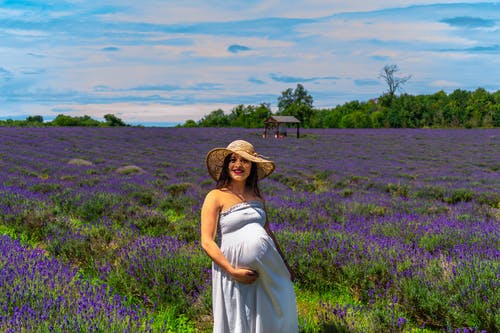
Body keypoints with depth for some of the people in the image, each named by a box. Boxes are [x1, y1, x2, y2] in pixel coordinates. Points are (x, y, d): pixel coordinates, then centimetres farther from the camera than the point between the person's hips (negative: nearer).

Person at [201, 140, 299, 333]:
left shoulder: (257, 196, 10)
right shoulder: (216, 197, -6)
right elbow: (207, 242, -11)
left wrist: (285, 265, 18)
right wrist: (232, 271, -17)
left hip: (267, 269, 5)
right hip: (233, 268, -5)